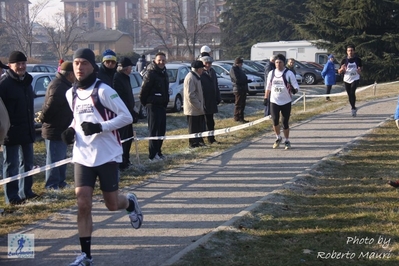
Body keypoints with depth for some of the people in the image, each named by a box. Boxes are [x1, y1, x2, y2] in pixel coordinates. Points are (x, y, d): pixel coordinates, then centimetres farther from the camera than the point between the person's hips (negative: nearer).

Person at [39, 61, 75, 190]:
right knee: (54, 160, -3)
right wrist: (43, 119, -13)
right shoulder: (59, 87, -23)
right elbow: (50, 106, -27)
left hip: (61, 130, 11)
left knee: (61, 159, 20)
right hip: (54, 130, -11)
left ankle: (60, 182, 31)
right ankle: (52, 186, 3)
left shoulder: (62, 85, 13)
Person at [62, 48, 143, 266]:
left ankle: (130, 203, 42)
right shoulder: (71, 94, 7)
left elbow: (127, 117, -12)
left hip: (107, 155, -4)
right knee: (82, 204, -6)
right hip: (82, 156, 4)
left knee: (111, 204, 5)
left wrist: (100, 127, -23)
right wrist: (71, 130, 4)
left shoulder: (103, 90, -11)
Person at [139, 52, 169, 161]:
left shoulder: (164, 73, 14)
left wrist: (165, 102, 17)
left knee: (161, 130, 12)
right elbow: (144, 90, -16)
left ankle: (158, 152, 21)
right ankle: (153, 155, -4)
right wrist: (145, 102, -9)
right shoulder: (150, 73, -13)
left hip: (162, 106, 9)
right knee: (153, 131, -6)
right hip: (153, 106, -9)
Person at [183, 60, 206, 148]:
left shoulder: (196, 77, 13)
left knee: (200, 127, 16)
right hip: (193, 109, -10)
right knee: (193, 128, 0)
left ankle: (199, 141, 26)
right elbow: (190, 95, -24)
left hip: (198, 108, 10)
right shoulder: (190, 78, -20)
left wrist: (201, 105, 17)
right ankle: (193, 143, 9)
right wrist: (199, 106, -21)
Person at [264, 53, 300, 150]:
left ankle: (287, 141, 19)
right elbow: (268, 87, 15)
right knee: (275, 121, -5)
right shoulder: (271, 73, 5)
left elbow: (296, 87, -9)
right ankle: (278, 138, 20)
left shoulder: (289, 73, -7)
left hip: (286, 102, -2)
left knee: (285, 122, 2)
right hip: (274, 101, 2)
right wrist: (265, 98, 12)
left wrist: (294, 90, -30)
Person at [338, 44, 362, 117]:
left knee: (352, 92, -20)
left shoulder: (358, 60, 1)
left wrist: (359, 71, -11)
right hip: (347, 80, 2)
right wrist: (342, 69, -22)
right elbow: (339, 71, 2)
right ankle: (353, 108, 25)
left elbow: (360, 69, 13)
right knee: (349, 94, 7)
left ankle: (353, 108, -12)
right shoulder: (344, 60, 0)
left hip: (355, 79, -2)